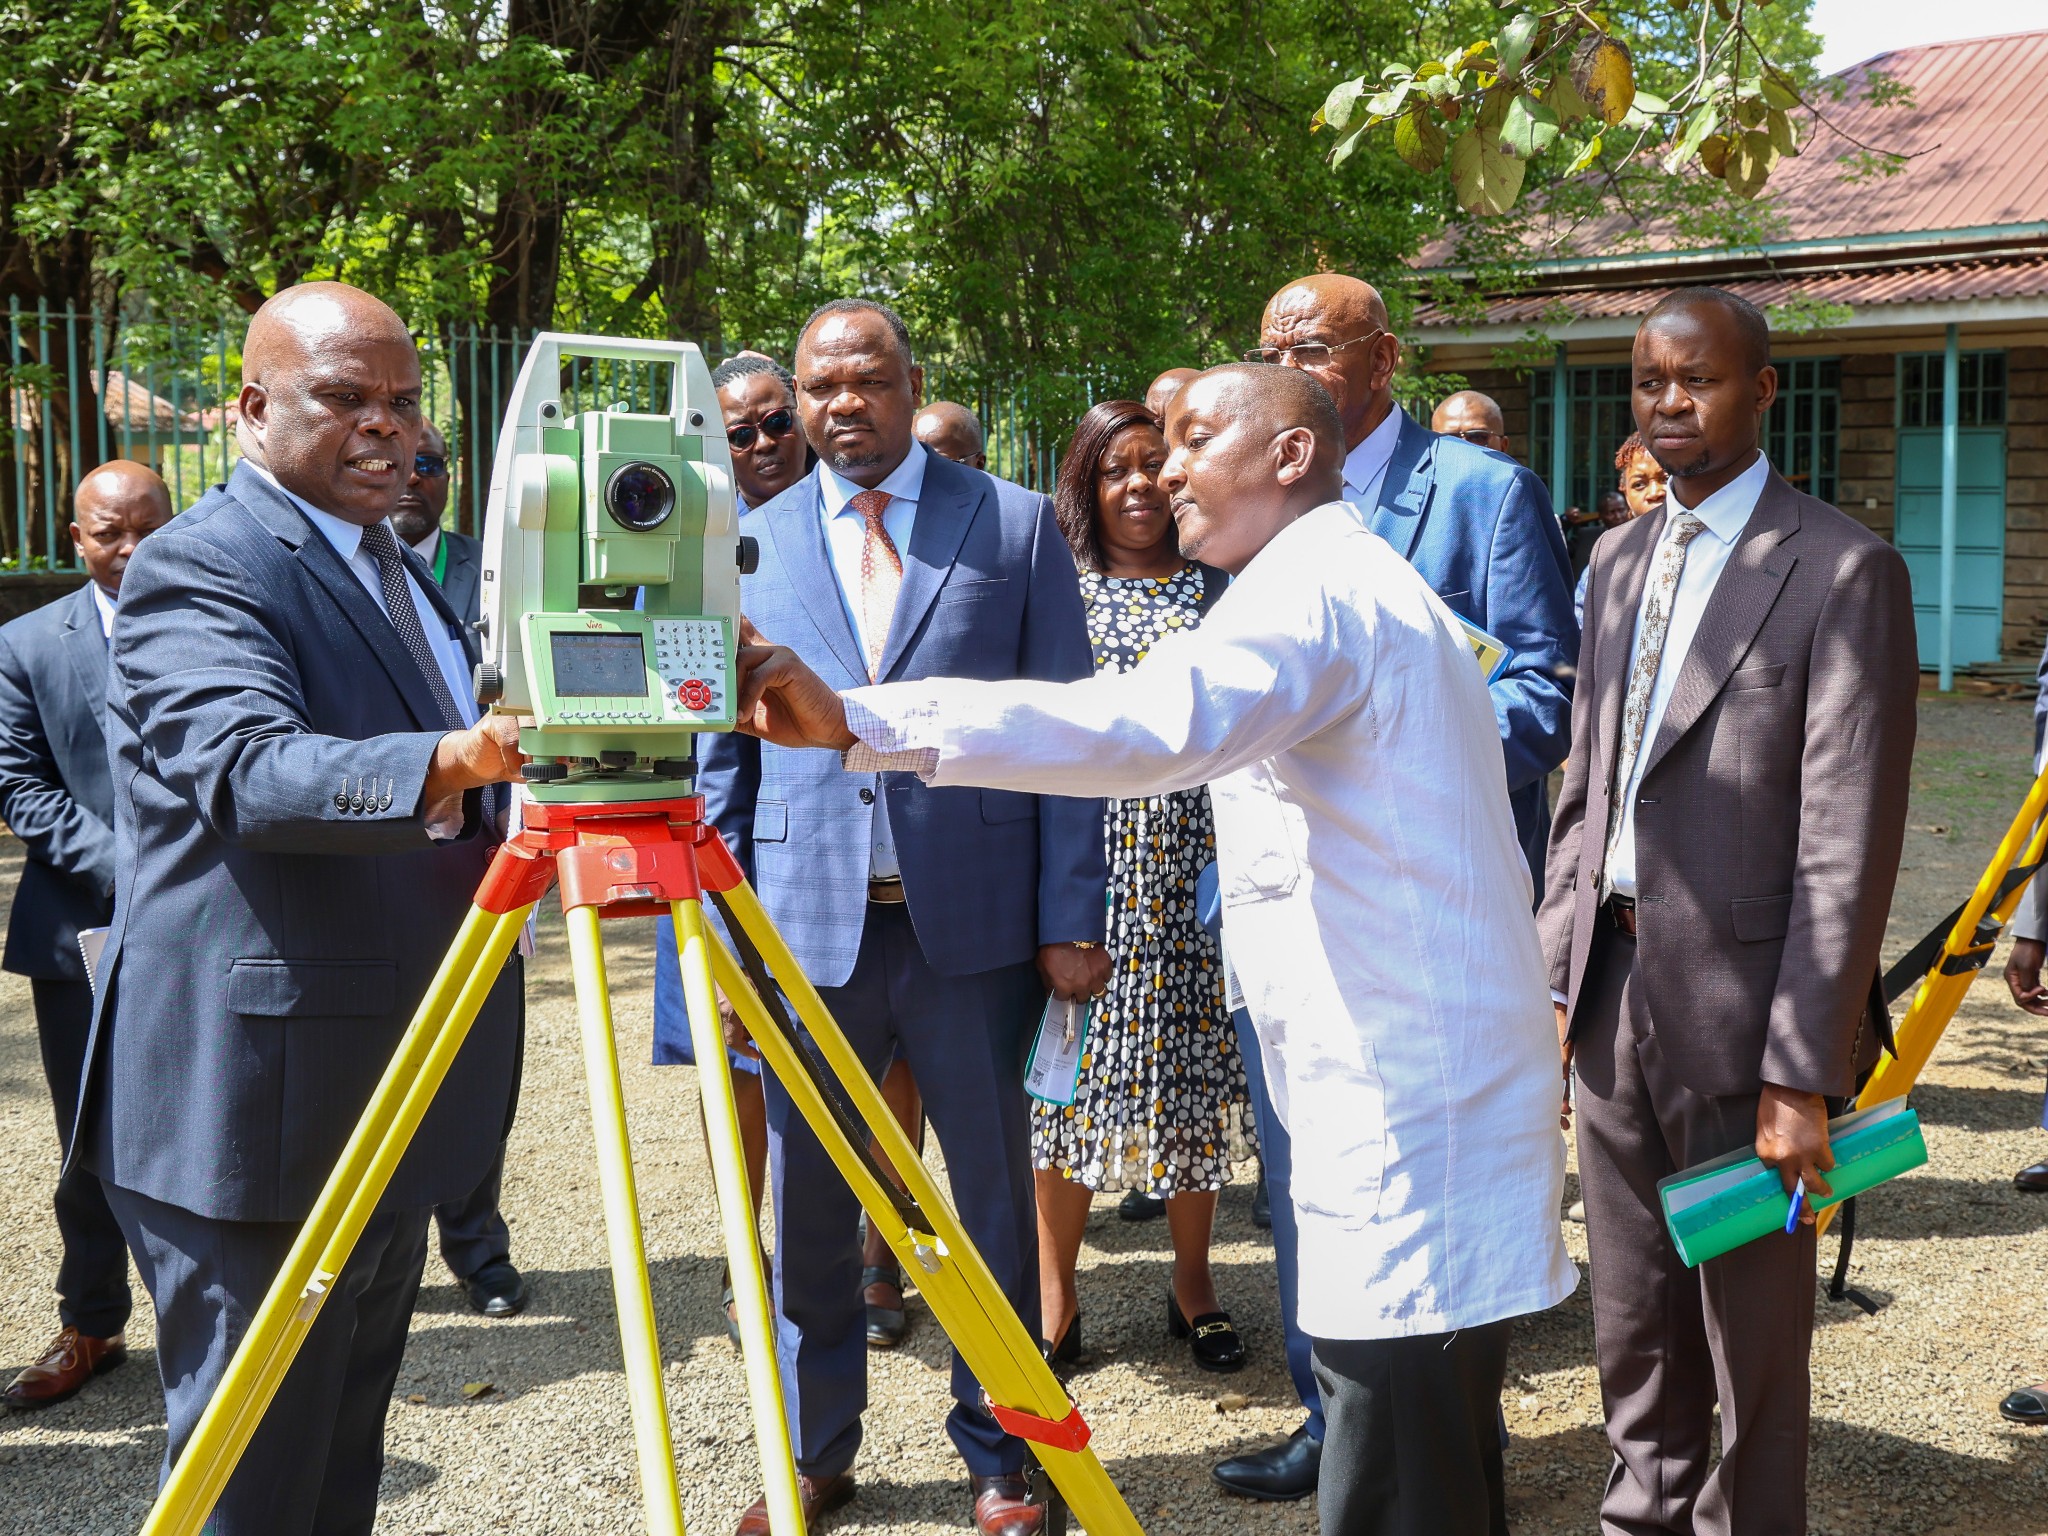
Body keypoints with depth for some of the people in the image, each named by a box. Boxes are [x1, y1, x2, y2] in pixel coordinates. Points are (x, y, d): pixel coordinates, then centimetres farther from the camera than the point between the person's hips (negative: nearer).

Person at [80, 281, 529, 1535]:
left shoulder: (401, 570, 17)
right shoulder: (201, 566, -14)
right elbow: (251, 770, -33)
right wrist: (452, 762, -47)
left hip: (386, 1093, 9)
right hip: (262, 1105, -9)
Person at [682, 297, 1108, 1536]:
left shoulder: (1017, 525, 2)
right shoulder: (752, 543, 8)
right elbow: (726, 750, 9)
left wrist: (1071, 918, -5)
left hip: (972, 922, -1)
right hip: (806, 922, 2)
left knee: (995, 1200, 8)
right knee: (807, 1203, 10)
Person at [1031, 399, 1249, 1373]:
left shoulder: (1219, 587, 8)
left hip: (1194, 862, 1)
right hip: (1082, 854, -1)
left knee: (1193, 1063, 5)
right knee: (1070, 1063, 0)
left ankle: (1192, 1281, 21)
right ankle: (1054, 1296, 12)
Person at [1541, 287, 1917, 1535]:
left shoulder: (1842, 570, -10)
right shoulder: (1620, 561, 13)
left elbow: (1849, 840, -15)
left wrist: (1804, 1071, -17)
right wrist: (1554, 967, 10)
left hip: (1738, 1007, -6)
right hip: (1613, 987, 7)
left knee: (1750, 1329, 7)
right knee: (1632, 1317, 19)